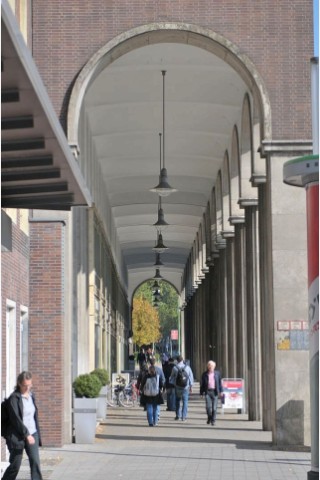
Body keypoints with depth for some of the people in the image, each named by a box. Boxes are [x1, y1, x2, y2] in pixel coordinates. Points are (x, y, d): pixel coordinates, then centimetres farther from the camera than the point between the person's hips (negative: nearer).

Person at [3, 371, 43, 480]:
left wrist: (37, 435, 15)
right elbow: (15, 418, -17)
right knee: (15, 466, 2)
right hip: (18, 436, -5)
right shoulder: (14, 398, -10)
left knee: (35, 462, -6)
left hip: (32, 434, 5)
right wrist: (26, 434, -21)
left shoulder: (31, 396, 10)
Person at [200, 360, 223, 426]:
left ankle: (213, 420, 6)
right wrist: (201, 393, 4)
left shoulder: (217, 373, 7)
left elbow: (220, 383, 9)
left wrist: (220, 391, 1)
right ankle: (209, 417, 14)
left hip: (215, 392, 0)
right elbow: (202, 384, 8)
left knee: (214, 407, -2)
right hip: (207, 391, 0)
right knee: (208, 406, -10)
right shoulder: (204, 374, 6)